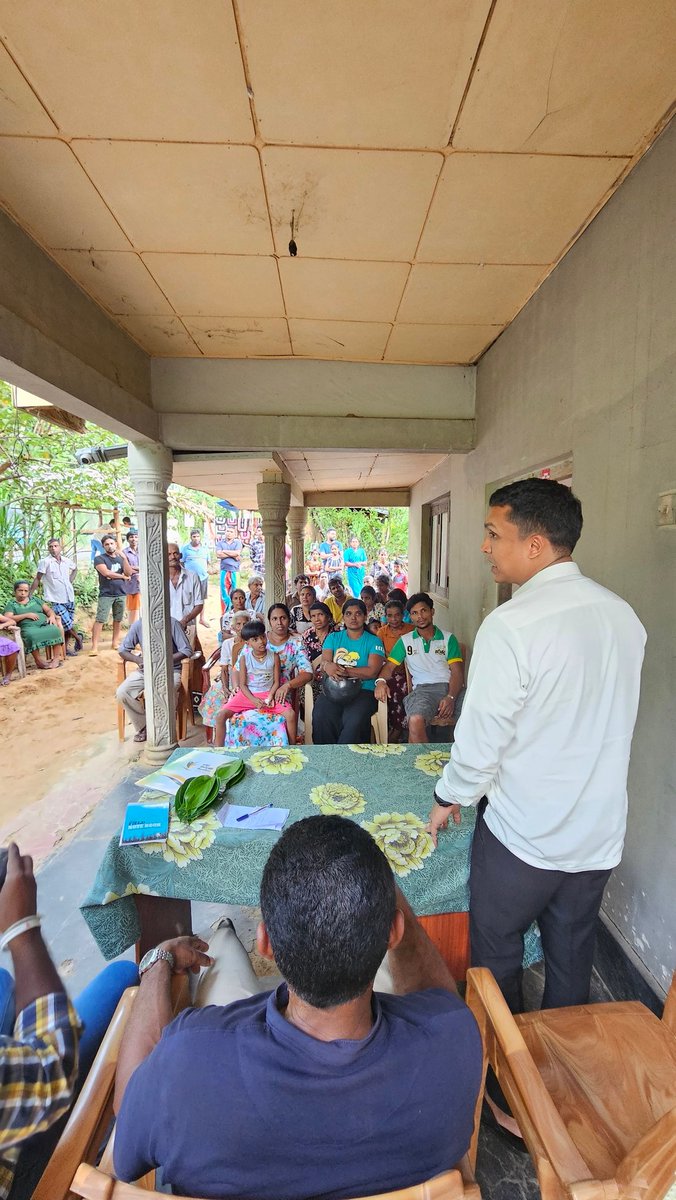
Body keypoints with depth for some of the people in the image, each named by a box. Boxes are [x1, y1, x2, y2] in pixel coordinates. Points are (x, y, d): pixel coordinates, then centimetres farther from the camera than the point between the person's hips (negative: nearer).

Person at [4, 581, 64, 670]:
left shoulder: (35, 600, 26)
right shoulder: (12, 604, 16)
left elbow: (48, 610, 20)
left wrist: (52, 616, -4)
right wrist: (26, 615, -9)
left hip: (45, 624, 3)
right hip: (29, 628, -2)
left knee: (55, 630, -32)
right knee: (32, 635, -39)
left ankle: (57, 657, -29)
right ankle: (39, 660, -31)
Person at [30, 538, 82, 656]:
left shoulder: (67, 561, 5)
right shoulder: (44, 562, -8)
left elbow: (75, 568, 28)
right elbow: (37, 580, -5)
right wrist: (29, 596, -6)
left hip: (69, 598, 5)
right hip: (56, 600, -5)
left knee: (67, 626, 8)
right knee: (67, 624, -10)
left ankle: (65, 648, 20)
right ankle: (78, 638, 17)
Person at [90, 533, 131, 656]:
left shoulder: (121, 558, 13)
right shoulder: (99, 558, 0)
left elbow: (129, 573, 0)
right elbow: (106, 572, -15)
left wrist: (124, 558, -11)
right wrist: (122, 576, -3)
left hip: (120, 594, 4)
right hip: (106, 594, -4)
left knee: (118, 619, 9)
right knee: (100, 620, -9)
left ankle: (115, 642, 20)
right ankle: (94, 647, -8)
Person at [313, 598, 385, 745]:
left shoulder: (374, 641, 9)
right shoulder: (333, 638, 18)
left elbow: (372, 671, -5)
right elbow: (324, 662, 2)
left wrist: (343, 671, -15)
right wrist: (327, 666, -24)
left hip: (363, 690, -2)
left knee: (354, 720, -33)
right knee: (321, 716, -29)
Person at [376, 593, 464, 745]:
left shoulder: (448, 638, 15)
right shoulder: (405, 640, 20)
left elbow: (457, 672, 5)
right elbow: (389, 666, 14)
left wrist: (451, 697, -14)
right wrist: (381, 681, -12)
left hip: (450, 687, 0)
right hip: (423, 688, 0)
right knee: (415, 721, -34)